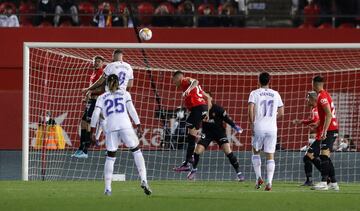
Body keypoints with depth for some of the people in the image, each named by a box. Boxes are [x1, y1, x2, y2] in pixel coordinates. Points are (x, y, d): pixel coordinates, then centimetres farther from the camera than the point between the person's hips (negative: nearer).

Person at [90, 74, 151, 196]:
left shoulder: (102, 97, 20)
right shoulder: (124, 94, 18)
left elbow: (96, 114, 8)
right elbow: (131, 109, 6)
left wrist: (93, 131, 8)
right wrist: (138, 125, 4)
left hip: (110, 128, 1)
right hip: (125, 126, -1)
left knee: (110, 157, 10)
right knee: (136, 151, 9)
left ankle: (107, 188, 2)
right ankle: (143, 180, -9)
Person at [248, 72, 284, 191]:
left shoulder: (255, 93, 1)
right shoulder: (276, 94, 10)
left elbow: (251, 109, -12)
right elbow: (281, 113, 9)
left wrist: (252, 123, -3)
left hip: (259, 127, -2)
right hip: (272, 127, 2)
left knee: (256, 152, 17)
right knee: (270, 155, 3)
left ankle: (258, 177, 4)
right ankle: (269, 182, -8)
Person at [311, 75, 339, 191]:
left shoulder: (322, 96, -12)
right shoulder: (325, 94, 18)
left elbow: (329, 115, -21)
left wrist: (324, 131, -24)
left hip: (329, 129, -10)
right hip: (333, 129, 10)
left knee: (324, 155, -16)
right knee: (325, 156, 12)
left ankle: (323, 182, -23)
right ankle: (333, 183, 14)